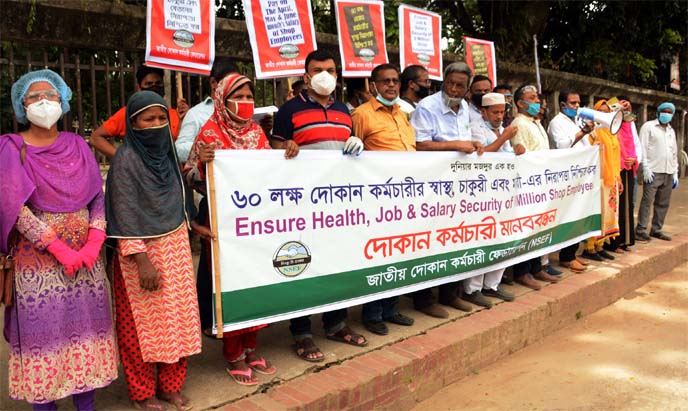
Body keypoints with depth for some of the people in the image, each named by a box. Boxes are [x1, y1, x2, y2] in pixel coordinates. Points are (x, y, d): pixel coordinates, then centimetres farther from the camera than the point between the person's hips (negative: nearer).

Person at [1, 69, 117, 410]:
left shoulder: (77, 145, 7)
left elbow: (98, 196, 5)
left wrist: (94, 243, -10)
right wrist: (59, 248, -16)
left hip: (85, 256, 3)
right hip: (38, 260, -3)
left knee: (85, 325, 8)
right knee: (43, 329, 2)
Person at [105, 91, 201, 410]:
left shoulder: (167, 153, 8)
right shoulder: (126, 160, -12)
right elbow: (125, 215, -16)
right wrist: (142, 260, -21)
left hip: (176, 247, 6)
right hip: (143, 250, -6)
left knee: (177, 317, 10)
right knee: (144, 323, 5)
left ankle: (170, 384, 26)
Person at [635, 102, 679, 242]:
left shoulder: (671, 131, 21)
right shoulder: (648, 127, 1)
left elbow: (674, 153, 23)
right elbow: (643, 148, -6)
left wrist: (675, 173, 17)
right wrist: (646, 168, -14)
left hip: (668, 173, 6)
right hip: (653, 172, -6)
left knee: (663, 204, 6)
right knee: (647, 201, -8)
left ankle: (656, 230, 14)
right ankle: (640, 230, -5)